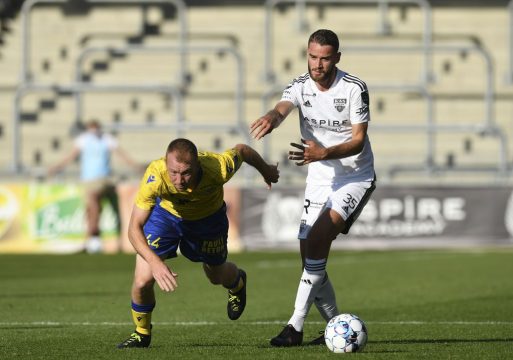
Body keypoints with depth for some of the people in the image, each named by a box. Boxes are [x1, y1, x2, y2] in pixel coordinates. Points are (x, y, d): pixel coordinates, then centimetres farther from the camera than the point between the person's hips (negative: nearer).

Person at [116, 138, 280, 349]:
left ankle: (238, 282, 62)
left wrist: (266, 171, 5)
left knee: (217, 276, 22)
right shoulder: (155, 176, -43)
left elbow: (242, 150, -17)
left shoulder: (218, 169, -41)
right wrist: (155, 262, -55)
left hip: (209, 216, 1)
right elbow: (134, 228, -39)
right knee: (142, 282, -11)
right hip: (166, 213, -1)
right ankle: (141, 333, 20)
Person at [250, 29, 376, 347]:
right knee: (310, 254, 2)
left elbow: (358, 140, -16)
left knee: (318, 237, -24)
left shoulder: (354, 89, -14)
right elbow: (282, 108, -26)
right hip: (319, 179, 5)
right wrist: (271, 118, -52)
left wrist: (323, 153, -34)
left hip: (355, 177, -5)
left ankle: (297, 326, -24)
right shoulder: (300, 86, -5)